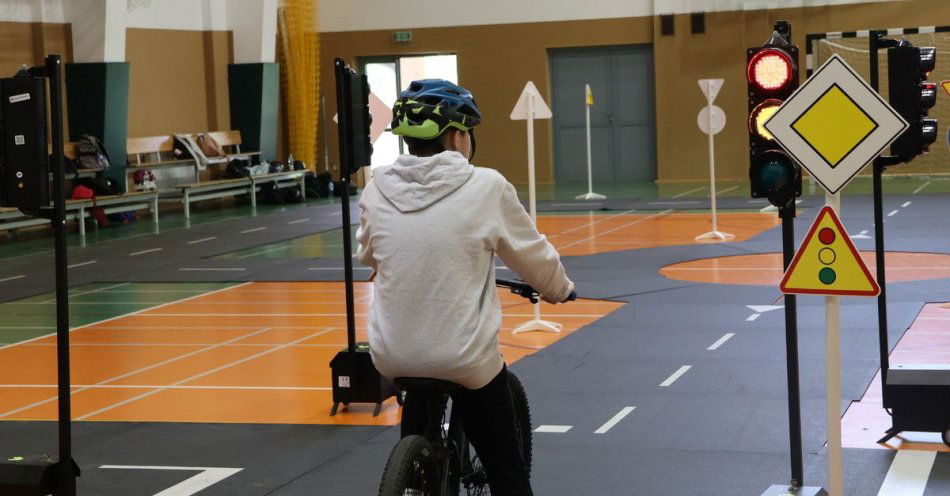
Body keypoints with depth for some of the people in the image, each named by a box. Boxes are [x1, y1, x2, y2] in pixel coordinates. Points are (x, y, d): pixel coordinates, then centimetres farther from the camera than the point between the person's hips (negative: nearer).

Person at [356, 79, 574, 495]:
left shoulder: (377, 188, -1)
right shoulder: (487, 187, -10)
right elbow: (535, 257, 2)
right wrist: (559, 289, 24)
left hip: (393, 357, 4)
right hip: (466, 359, -3)